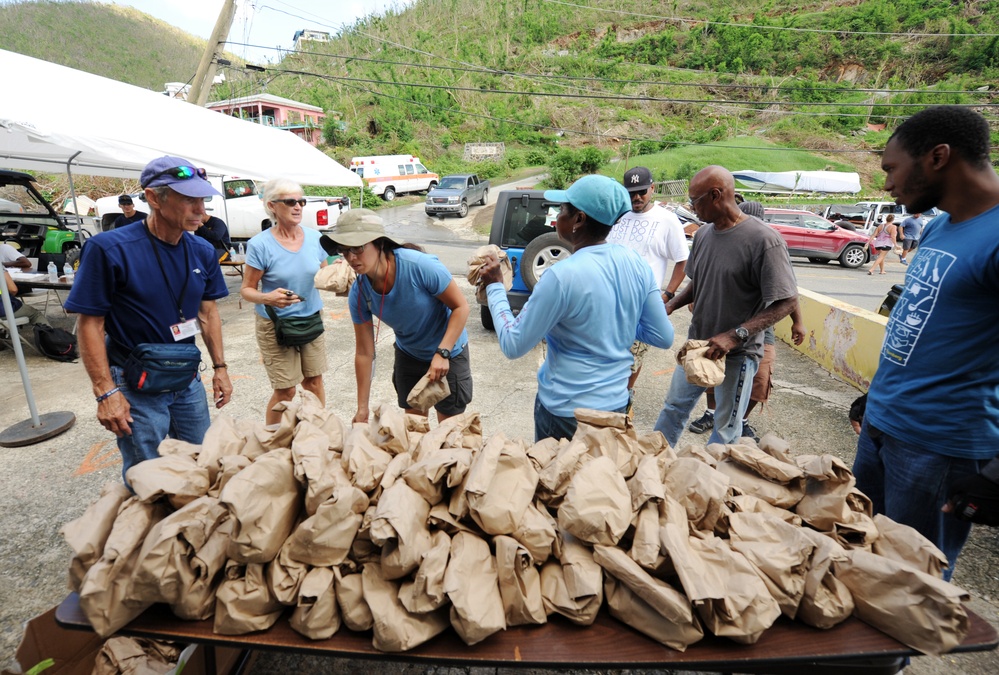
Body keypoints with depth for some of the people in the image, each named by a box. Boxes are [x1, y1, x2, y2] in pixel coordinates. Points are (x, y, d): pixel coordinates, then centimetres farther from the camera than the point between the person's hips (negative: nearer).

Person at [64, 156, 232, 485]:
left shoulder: (202, 252, -2)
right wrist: (106, 392, -17)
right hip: (136, 388, -5)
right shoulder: (109, 248, -18)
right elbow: (90, 323, -14)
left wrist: (219, 367, 6)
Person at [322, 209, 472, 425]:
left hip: (449, 353, -3)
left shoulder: (420, 266, -31)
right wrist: (362, 408, -6)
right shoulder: (358, 294, -16)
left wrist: (442, 353, -30)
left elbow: (461, 306, -22)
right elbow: (364, 352, -10)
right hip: (408, 356, 4)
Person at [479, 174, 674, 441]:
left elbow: (513, 346, -17)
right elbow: (663, 337, 1)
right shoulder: (637, 264, -7)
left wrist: (495, 287, -7)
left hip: (565, 411, -5)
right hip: (617, 402, 6)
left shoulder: (562, 276, -25)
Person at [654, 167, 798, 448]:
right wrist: (670, 307, -3)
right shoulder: (703, 234, 2)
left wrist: (735, 335, -28)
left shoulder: (764, 240, -20)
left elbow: (787, 301, -20)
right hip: (698, 345, 7)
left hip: (738, 354, -7)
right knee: (674, 407, 19)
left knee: (726, 430, 11)